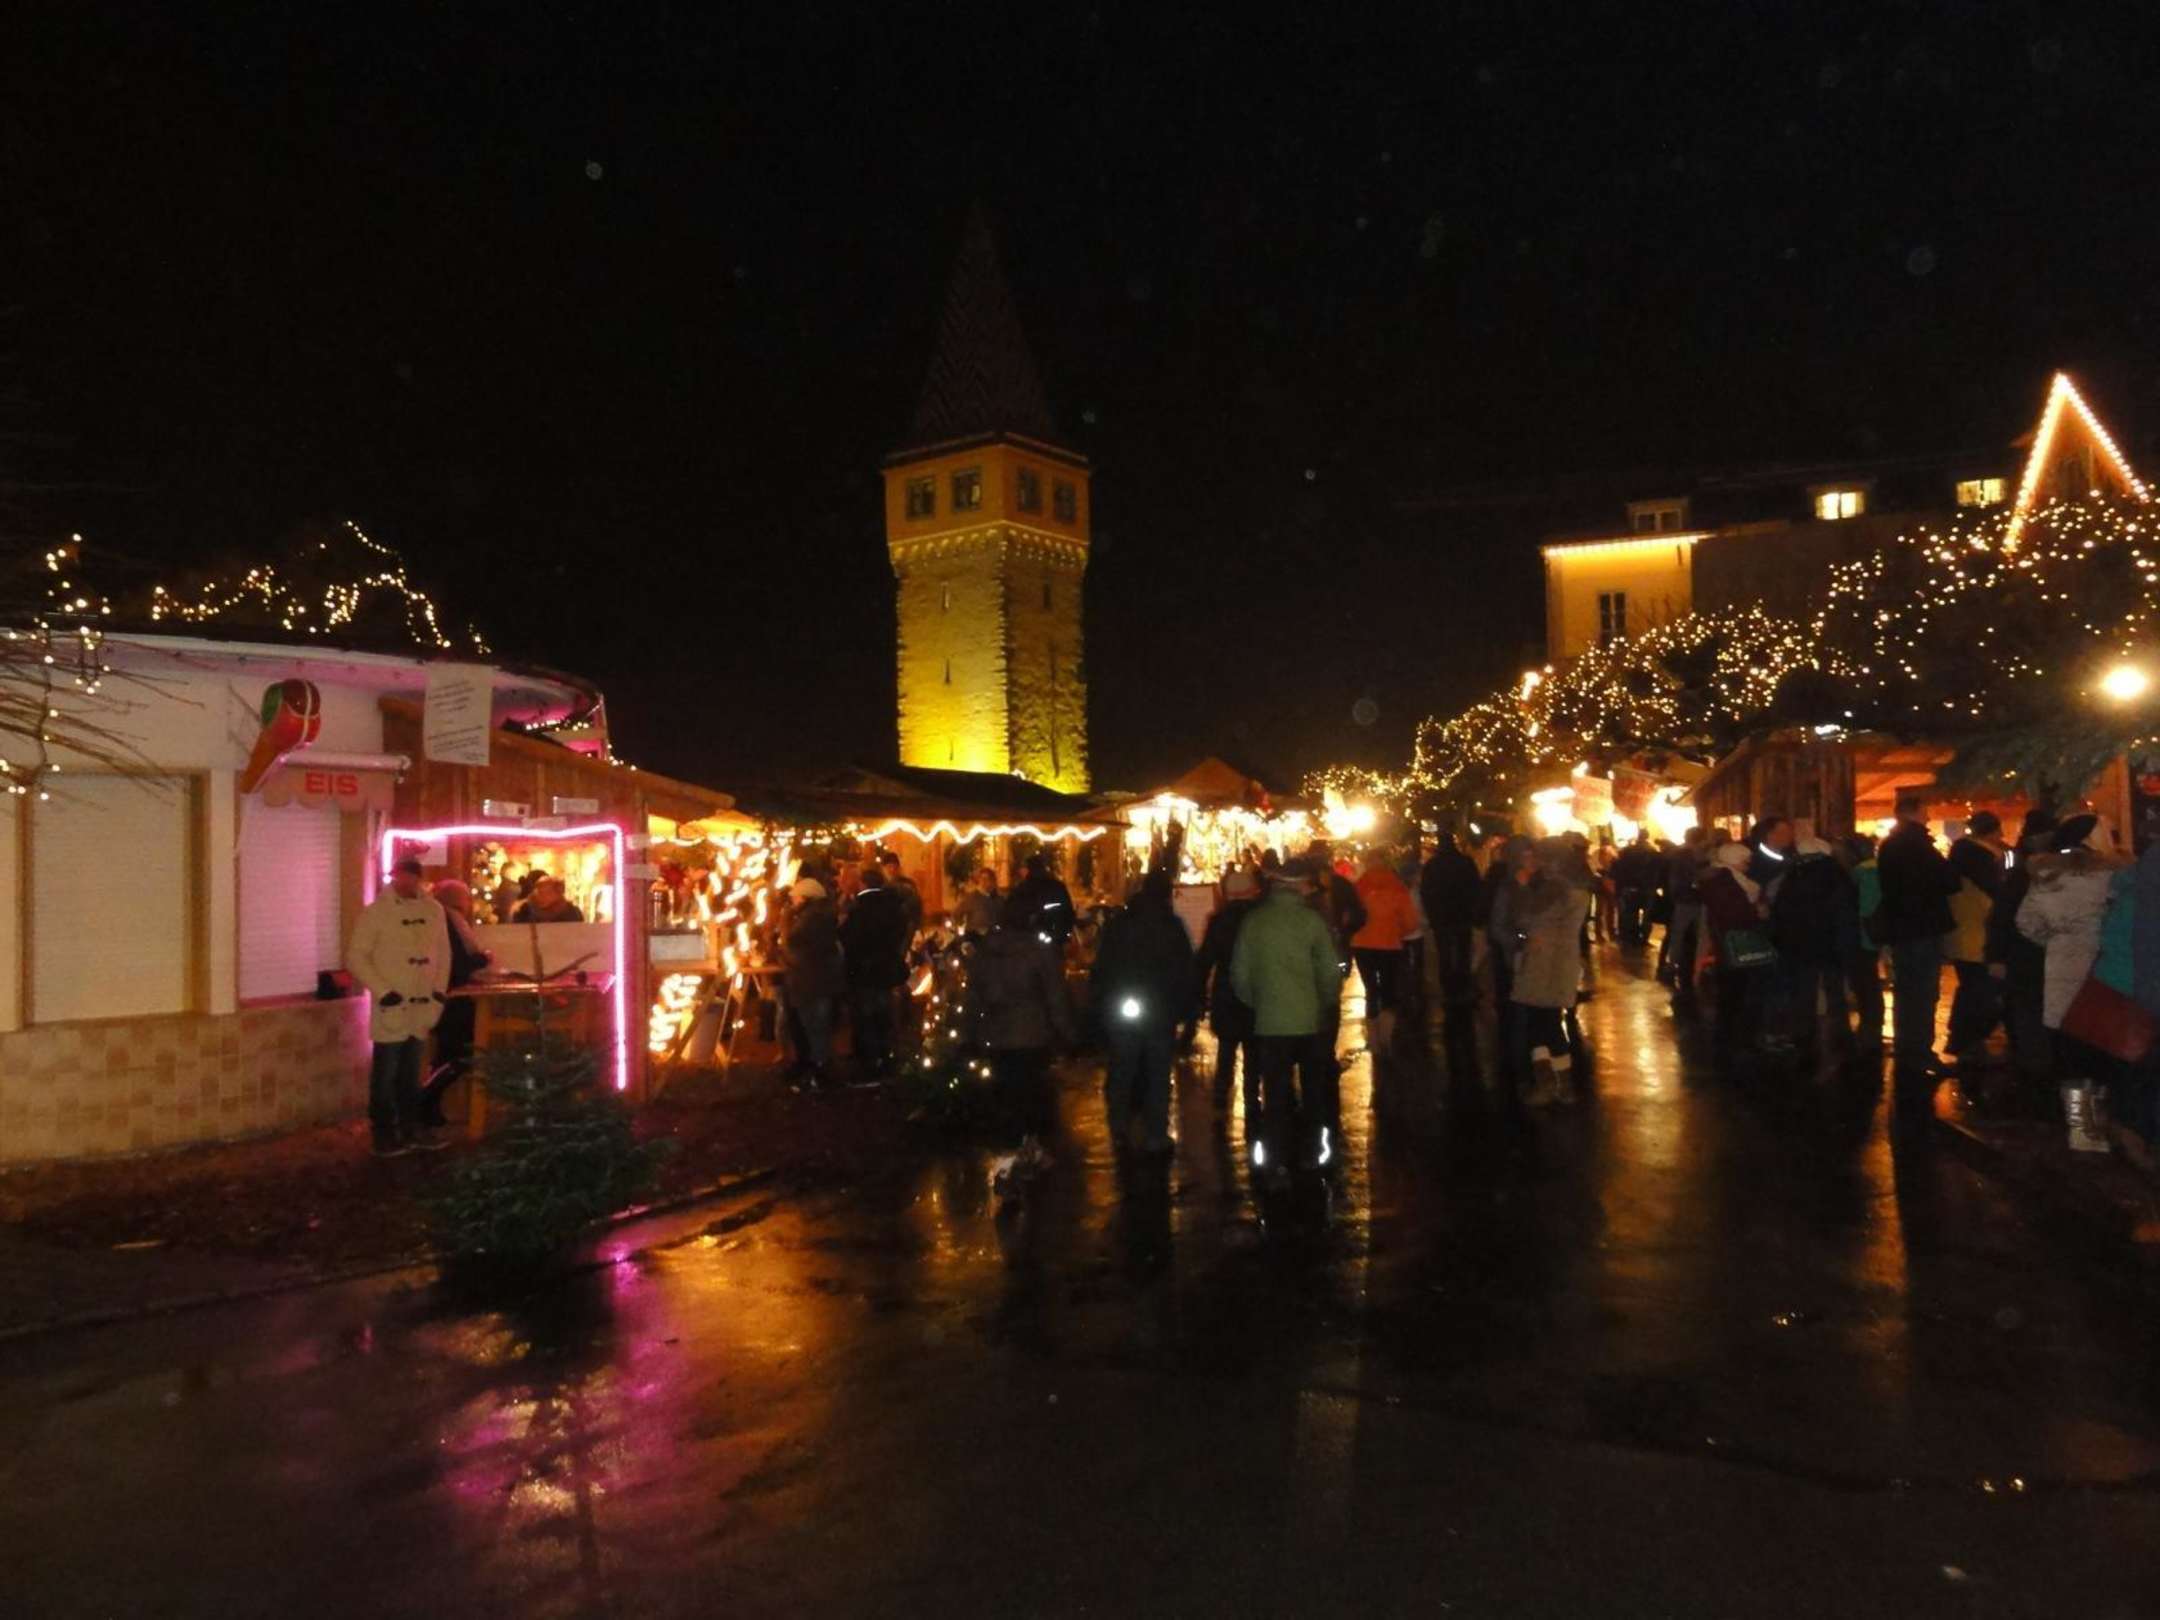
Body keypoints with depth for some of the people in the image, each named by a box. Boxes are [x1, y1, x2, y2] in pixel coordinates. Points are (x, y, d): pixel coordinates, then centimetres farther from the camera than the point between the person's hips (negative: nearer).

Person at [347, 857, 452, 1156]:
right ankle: (384, 1134, 12)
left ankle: (412, 1127, 26)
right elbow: (356, 956, -9)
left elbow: (442, 954, 13)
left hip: (423, 1008, 5)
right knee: (385, 1073, 3)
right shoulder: (377, 911, -8)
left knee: (411, 1073, 16)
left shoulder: (434, 910, 6)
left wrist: (439, 990, 4)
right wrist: (382, 991, -15)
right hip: (391, 1007, -5)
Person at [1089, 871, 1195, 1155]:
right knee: (1158, 1075, 5)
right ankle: (1156, 1136, 3)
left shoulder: (1119, 922, -1)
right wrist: (1185, 1009, 4)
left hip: (1121, 1012, 2)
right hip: (1161, 1012, -2)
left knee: (1122, 1071, 16)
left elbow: (1101, 967, 0)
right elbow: (1185, 971, -2)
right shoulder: (1173, 926, -4)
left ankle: (1120, 1128, 23)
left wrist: (1099, 1004, 5)